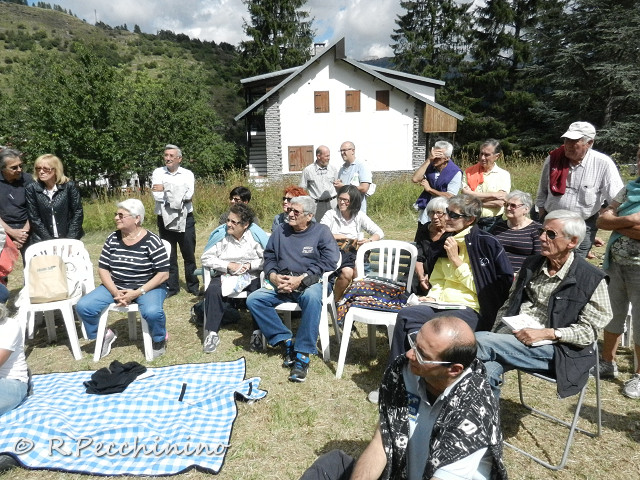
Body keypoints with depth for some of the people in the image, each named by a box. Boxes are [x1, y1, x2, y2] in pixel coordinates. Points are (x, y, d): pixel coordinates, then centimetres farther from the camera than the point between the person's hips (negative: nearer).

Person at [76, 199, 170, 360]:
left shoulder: (151, 241, -13)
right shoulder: (112, 239, 1)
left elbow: (164, 274, -14)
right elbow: (103, 269, 3)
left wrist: (137, 293, -22)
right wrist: (115, 292, -14)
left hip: (148, 287, -5)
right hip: (116, 287, 5)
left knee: (152, 312, -34)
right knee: (83, 306, -13)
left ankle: (159, 339, 1)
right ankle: (105, 335, 16)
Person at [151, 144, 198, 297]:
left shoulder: (187, 174, 2)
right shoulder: (158, 173, 3)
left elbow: (188, 195, -15)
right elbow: (157, 196, -11)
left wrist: (166, 188, -14)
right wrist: (180, 195, -14)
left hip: (185, 219, 0)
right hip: (165, 220, 1)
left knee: (189, 254, 8)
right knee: (168, 256, 9)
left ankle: (193, 286, 21)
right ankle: (171, 287, 21)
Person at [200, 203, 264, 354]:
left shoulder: (255, 236, 0)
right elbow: (206, 258, -1)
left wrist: (250, 265, -14)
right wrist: (228, 265, -10)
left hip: (251, 276, -1)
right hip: (225, 276, 1)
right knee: (213, 290, -29)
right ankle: (212, 333, -19)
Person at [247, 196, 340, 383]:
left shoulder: (321, 231, 3)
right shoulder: (280, 231, 15)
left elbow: (330, 261, -8)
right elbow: (269, 257, 16)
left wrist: (300, 279, -15)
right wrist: (273, 276, -7)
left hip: (309, 282, -4)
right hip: (281, 284, 4)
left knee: (312, 297, -38)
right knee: (253, 300, -19)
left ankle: (303, 354, -29)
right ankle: (285, 341, -12)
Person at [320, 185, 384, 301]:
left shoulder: (359, 216, 9)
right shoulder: (330, 214, 3)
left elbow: (379, 232, 9)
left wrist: (369, 240, -13)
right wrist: (343, 237, -8)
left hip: (353, 254, 3)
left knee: (358, 272, -28)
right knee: (347, 272, -30)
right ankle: (336, 301, -6)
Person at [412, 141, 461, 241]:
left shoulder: (456, 173, -11)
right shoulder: (430, 166, 2)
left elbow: (450, 197, -17)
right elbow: (415, 179, -13)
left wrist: (429, 189, -10)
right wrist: (428, 160, -16)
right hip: (424, 217, 5)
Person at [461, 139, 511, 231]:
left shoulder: (504, 175, 3)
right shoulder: (469, 172, 5)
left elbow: (500, 202, -9)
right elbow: (465, 195, -9)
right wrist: (493, 195, -9)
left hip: (493, 223, 0)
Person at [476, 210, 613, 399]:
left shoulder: (592, 279, -2)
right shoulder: (531, 264, 15)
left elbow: (589, 330, -5)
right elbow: (508, 306, 18)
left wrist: (547, 333, -18)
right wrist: (495, 335, 2)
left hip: (555, 349, -4)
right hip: (512, 337, 5)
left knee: (480, 340, -29)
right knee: (487, 370, -30)